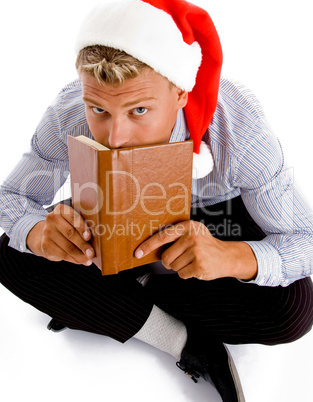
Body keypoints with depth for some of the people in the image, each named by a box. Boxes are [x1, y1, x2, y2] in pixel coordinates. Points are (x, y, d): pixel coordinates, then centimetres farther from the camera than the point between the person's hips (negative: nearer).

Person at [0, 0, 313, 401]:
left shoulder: (240, 130, -35)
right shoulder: (70, 115, -29)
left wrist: (232, 256, -49)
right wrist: (38, 231, -40)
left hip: (215, 222, -1)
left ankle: (112, 297, -9)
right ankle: (185, 340, -16)